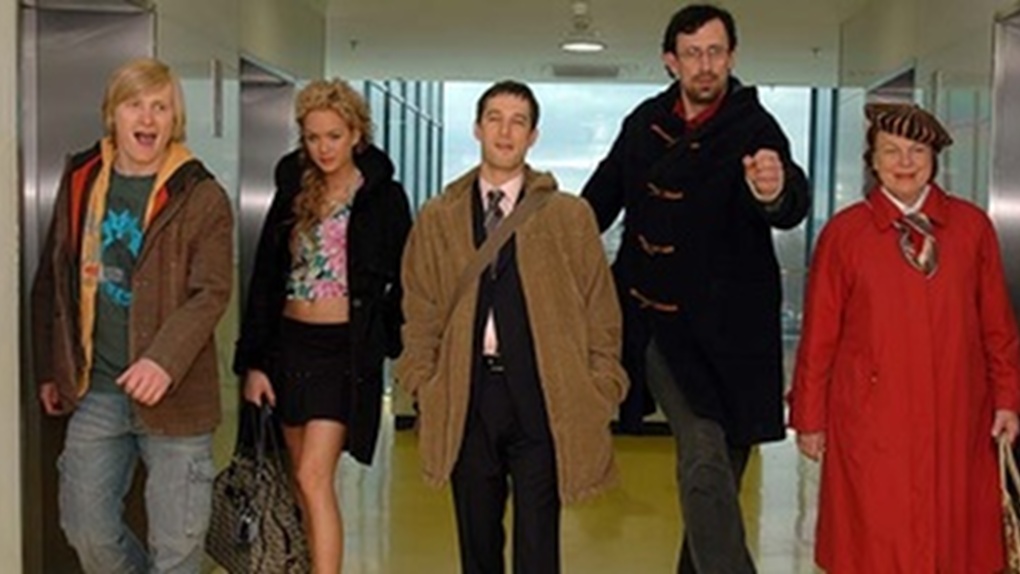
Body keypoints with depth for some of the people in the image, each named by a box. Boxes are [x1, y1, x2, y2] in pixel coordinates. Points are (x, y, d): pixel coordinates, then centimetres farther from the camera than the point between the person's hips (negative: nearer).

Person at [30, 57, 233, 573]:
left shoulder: (201, 196, -6)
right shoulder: (81, 181, 7)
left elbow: (212, 292, -14)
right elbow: (52, 281, 14)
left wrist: (164, 361, -28)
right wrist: (49, 369, 14)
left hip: (173, 395, -4)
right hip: (96, 390, 4)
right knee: (86, 527, 11)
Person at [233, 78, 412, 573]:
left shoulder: (383, 197, -4)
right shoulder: (293, 193, 8)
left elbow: (404, 280, -1)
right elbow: (264, 281, 8)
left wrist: (396, 343, -7)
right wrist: (252, 361, 4)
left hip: (346, 348, -5)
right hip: (289, 342, 5)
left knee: (314, 477, -13)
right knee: (304, 481, 12)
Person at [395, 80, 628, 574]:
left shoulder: (569, 216, 4)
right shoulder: (438, 217, 9)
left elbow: (600, 309, 5)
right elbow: (420, 312, 11)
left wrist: (599, 393, -1)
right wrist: (424, 386, 2)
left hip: (542, 398, -2)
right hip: (466, 399, 2)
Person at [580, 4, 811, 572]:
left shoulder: (755, 129, -9)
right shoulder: (646, 123, 4)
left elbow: (792, 208, -29)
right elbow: (602, 197, 21)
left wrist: (774, 191, -51)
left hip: (721, 331, -1)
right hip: (653, 322, 2)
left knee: (710, 473, 10)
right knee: (707, 465, -12)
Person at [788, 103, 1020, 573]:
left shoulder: (972, 226, 5)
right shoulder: (844, 233, -1)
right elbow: (818, 334, 2)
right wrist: (809, 418, 4)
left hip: (956, 418, 2)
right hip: (871, 419, -2)